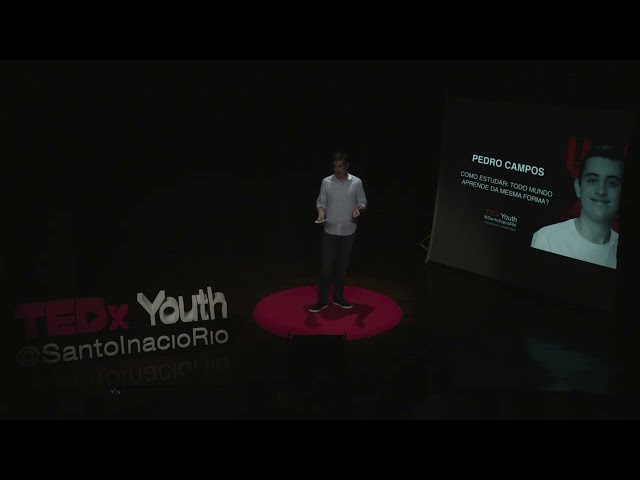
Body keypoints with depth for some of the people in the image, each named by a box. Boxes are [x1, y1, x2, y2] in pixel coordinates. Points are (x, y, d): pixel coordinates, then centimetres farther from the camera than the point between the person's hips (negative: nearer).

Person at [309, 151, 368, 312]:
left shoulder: (357, 182, -3)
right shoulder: (326, 182, -3)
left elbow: (362, 202, 5)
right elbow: (321, 202, 3)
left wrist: (359, 209, -18)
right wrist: (321, 214, -18)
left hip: (348, 231, 1)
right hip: (330, 231, -1)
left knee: (342, 265, 11)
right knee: (327, 266, -3)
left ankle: (338, 297, 24)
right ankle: (322, 300, 5)